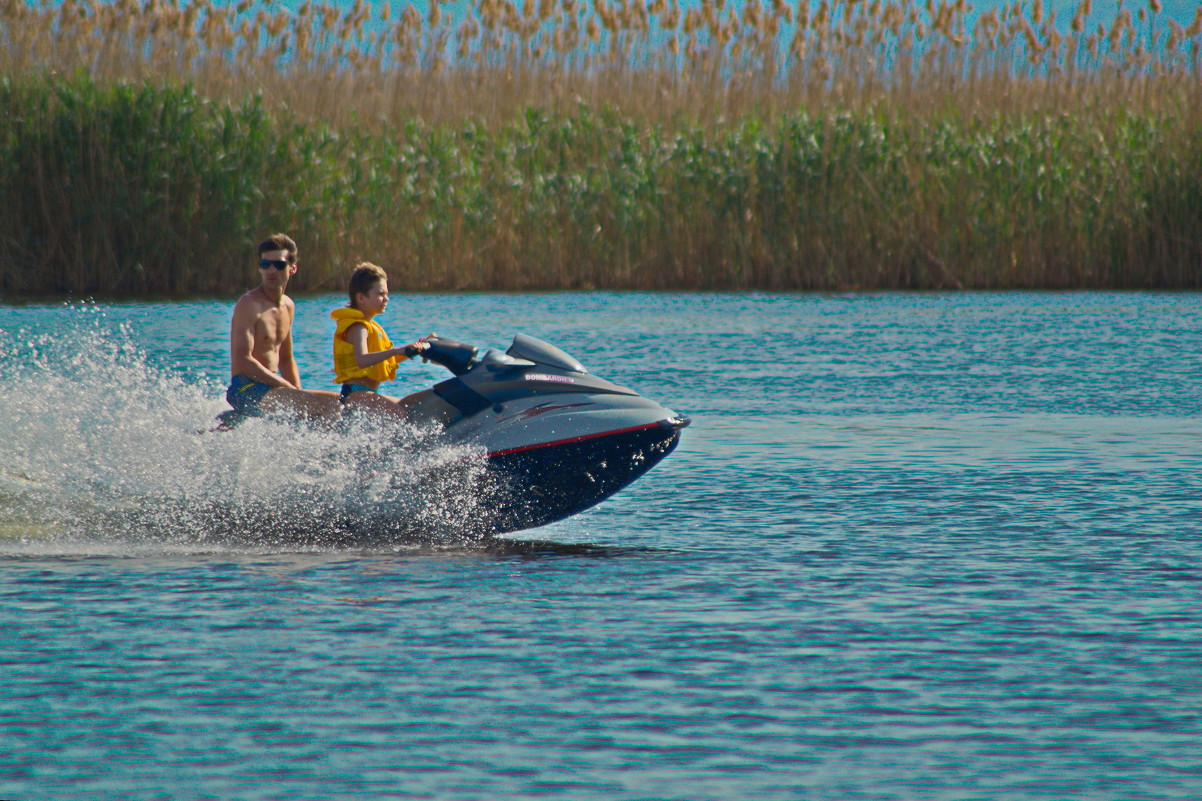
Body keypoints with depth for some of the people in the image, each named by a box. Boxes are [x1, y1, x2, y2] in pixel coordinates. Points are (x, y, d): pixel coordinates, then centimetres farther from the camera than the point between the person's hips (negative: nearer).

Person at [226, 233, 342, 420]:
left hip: (269, 389, 9)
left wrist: (300, 395, 7)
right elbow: (243, 361, -20)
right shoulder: (249, 305, -12)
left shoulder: (288, 306, 15)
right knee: (333, 404, -21)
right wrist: (291, 389, -20)